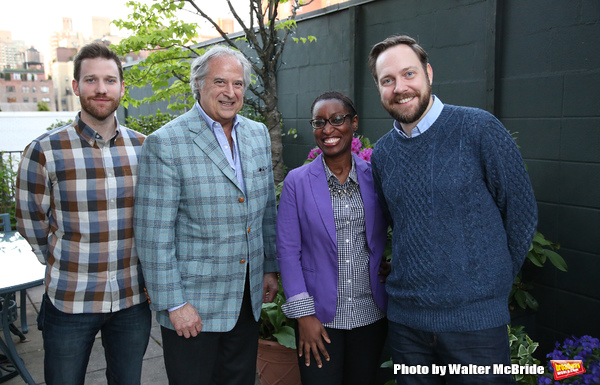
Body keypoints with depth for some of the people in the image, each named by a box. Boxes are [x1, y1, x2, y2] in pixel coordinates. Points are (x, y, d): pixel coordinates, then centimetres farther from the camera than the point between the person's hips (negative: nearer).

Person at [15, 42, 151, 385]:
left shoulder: (144, 148, 0)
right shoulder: (45, 151, -9)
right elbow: (31, 223, 0)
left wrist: (137, 268, 8)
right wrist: (68, 267, 5)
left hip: (133, 298, 3)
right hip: (69, 302, -2)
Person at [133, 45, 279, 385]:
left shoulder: (258, 134, 5)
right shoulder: (166, 143, -14)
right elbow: (153, 233, -15)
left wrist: (270, 268, 12)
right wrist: (173, 303, -15)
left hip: (248, 297, 6)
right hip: (192, 303, -5)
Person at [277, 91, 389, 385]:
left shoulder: (375, 177, 0)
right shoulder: (297, 181, -5)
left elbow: (382, 239, 6)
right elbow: (288, 251, -5)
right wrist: (303, 314, -8)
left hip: (372, 316, 2)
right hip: (319, 317, -2)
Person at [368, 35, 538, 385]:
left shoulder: (478, 128, -10)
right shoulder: (382, 153, 4)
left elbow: (521, 213, -4)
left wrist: (492, 283, 2)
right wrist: (420, 279, 10)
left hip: (475, 319, -4)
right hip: (405, 317, 4)